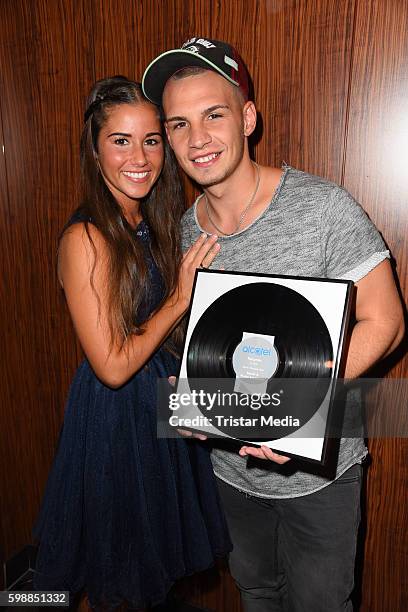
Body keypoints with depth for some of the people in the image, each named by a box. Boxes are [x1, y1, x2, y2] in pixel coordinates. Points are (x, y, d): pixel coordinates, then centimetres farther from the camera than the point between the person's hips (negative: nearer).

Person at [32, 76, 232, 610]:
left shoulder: (152, 223, 2)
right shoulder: (85, 239, -23)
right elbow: (113, 365, -23)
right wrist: (181, 299, -18)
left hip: (160, 395, 8)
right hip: (113, 413, -7)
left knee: (153, 550, 28)